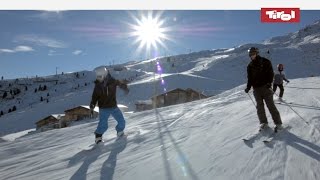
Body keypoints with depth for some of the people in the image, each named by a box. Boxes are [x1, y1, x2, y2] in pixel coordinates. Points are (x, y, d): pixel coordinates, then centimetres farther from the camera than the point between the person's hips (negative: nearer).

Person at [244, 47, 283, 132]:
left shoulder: (265, 62, -1)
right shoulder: (250, 66, 11)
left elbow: (271, 73, -4)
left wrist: (269, 82, -19)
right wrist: (248, 87, 1)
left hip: (265, 87, -4)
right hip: (256, 89, 4)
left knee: (270, 105, -5)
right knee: (259, 107, 6)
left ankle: (278, 123, 4)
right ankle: (263, 123, 17)